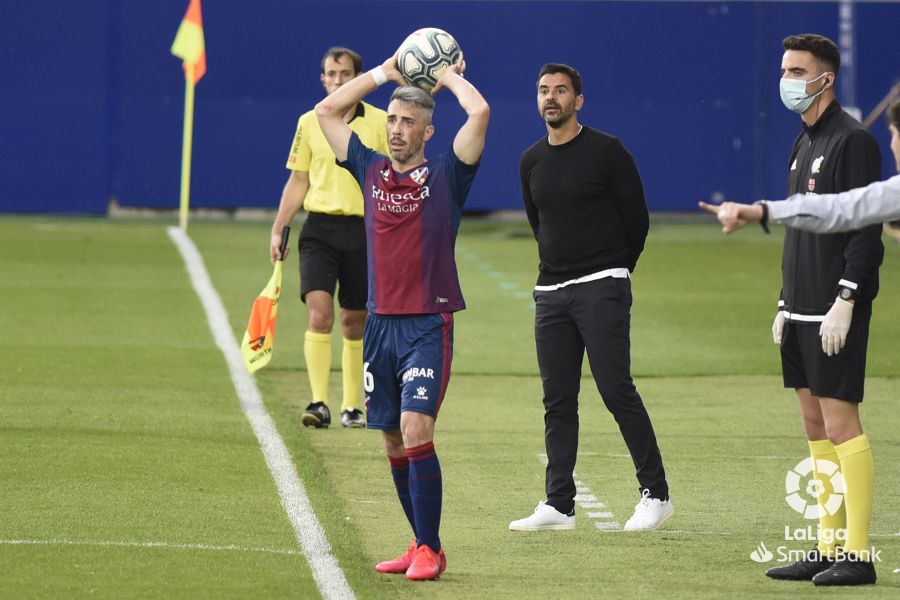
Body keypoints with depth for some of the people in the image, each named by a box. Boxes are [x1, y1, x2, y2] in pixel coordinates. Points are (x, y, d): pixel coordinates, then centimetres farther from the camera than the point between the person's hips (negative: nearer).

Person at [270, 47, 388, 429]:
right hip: (320, 228, 0)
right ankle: (319, 404, -18)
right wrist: (278, 231, 8)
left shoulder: (381, 122, 2)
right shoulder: (309, 123, 7)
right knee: (318, 312, -15)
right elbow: (297, 182, 13)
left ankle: (351, 407, 17)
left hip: (363, 231, 0)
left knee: (354, 323, 6)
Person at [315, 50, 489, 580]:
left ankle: (429, 550, -12)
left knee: (415, 429, -17)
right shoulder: (371, 170, 10)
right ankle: (422, 545, 18)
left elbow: (480, 113, -14)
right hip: (381, 323, 5)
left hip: (429, 325, -5)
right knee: (393, 440, 8)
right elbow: (328, 110, 16)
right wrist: (385, 73, 16)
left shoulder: (446, 177, -2)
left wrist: (450, 77, 3)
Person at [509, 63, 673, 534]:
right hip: (551, 292, 6)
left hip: (602, 289, -6)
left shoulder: (606, 151, -5)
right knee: (557, 401, 4)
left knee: (616, 390, -11)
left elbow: (636, 217, 0)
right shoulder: (532, 162, 12)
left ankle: (655, 494, -5)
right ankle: (559, 504, 7)